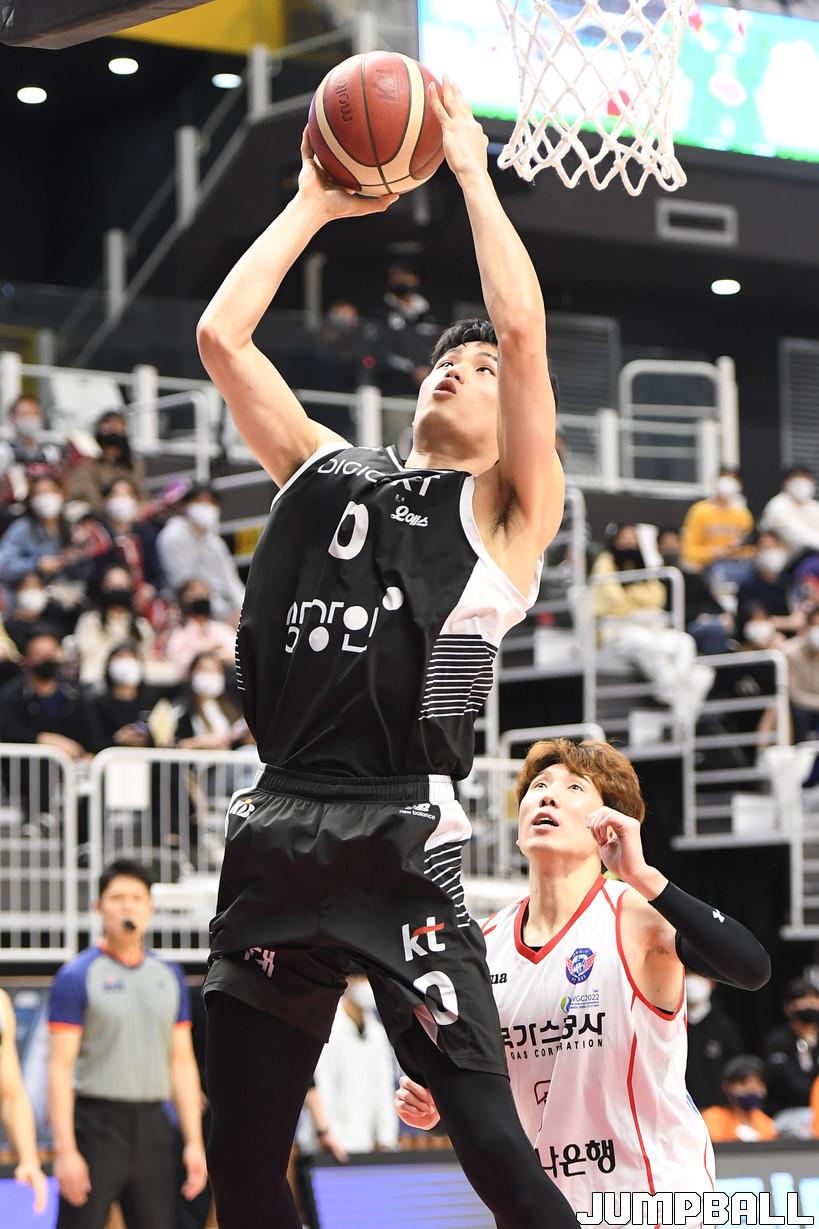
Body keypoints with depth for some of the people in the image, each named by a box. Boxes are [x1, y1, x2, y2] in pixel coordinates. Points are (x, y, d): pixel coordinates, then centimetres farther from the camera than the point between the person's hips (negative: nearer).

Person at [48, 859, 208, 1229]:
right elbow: (60, 1067, -9)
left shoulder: (169, 976, 12)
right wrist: (65, 1150, -16)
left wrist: (194, 1142, 7)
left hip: (152, 1127, 5)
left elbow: (182, 1062, 13)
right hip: (95, 1125, -5)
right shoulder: (77, 976, -4)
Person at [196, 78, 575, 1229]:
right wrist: (313, 205, 20)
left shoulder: (506, 512, 7)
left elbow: (524, 329, -6)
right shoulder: (324, 469, 20)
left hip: (400, 843, -5)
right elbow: (221, 333, 16)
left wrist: (472, 171, 3)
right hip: (276, 833, 5)